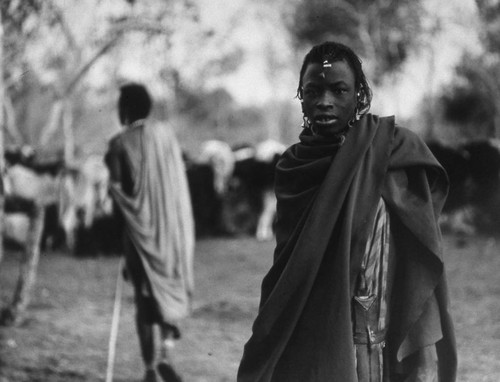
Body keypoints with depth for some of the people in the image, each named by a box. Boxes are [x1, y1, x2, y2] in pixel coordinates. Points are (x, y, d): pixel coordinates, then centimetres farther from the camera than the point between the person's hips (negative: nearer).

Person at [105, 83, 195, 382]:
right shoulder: (167, 134, 2)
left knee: (145, 296, 7)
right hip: (171, 227, 2)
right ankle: (167, 353, -9)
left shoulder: (120, 144, -6)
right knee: (171, 289, 12)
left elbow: (116, 187, -8)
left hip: (139, 228, -2)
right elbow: (180, 179, 4)